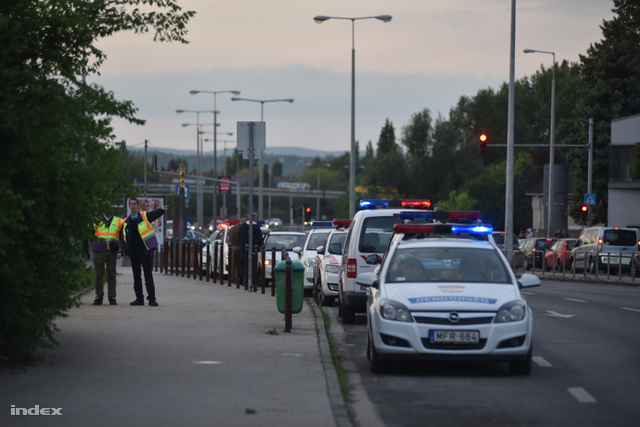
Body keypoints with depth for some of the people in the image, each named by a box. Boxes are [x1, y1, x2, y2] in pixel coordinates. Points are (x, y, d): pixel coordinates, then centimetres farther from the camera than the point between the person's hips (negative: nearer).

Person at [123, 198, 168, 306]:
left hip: (144, 249, -4)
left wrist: (161, 210, -38)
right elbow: (124, 237, 17)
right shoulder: (126, 222, 13)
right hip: (133, 251, 4)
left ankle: (152, 298, -5)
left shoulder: (144, 216, 2)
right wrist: (126, 251, 12)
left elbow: (154, 214, -17)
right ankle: (139, 298, 14)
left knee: (148, 274, -6)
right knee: (136, 275, 8)